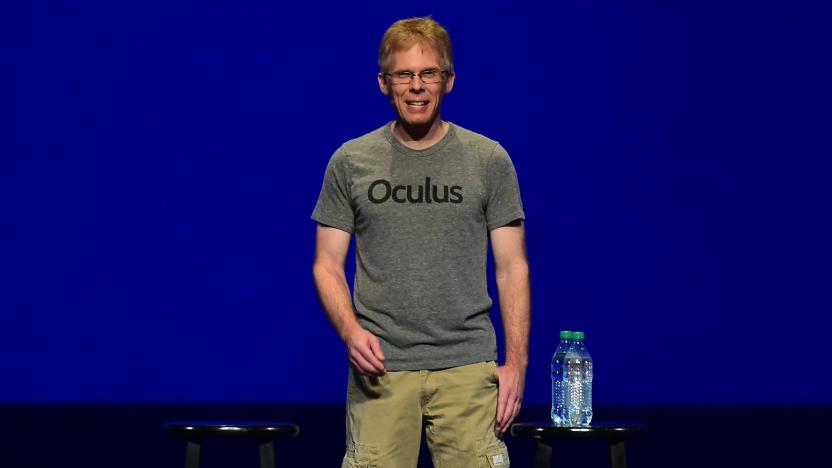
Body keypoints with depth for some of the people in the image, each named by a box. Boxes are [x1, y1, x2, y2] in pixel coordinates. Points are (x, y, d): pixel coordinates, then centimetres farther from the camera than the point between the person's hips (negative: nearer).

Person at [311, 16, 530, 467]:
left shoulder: (489, 160, 6)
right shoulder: (351, 161, 7)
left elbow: (511, 268, 6)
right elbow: (328, 265, 8)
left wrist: (515, 362, -3)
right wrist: (350, 331, -11)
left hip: (467, 366, 0)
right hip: (380, 367, 0)